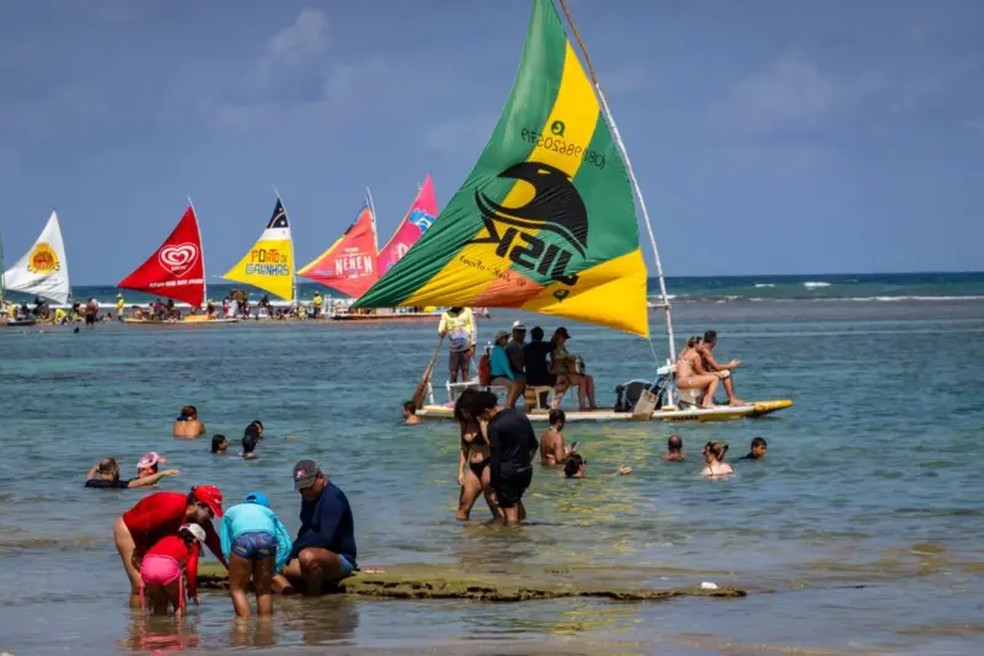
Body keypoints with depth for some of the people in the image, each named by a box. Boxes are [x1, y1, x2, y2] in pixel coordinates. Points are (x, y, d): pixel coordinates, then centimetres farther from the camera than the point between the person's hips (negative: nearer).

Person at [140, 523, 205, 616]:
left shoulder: (166, 539, 36)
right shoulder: (192, 547, 24)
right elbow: (191, 570, 11)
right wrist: (193, 592, 24)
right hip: (168, 567, -4)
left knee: (159, 607, 23)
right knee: (179, 607, 17)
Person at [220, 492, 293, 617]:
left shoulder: (231, 512, 39)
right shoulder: (268, 512, 40)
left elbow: (225, 547, 23)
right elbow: (286, 544, 26)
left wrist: (235, 569, 28)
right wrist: (273, 571, 30)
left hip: (242, 538, -2)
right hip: (267, 538, 2)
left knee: (237, 589, 8)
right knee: (264, 589, 18)